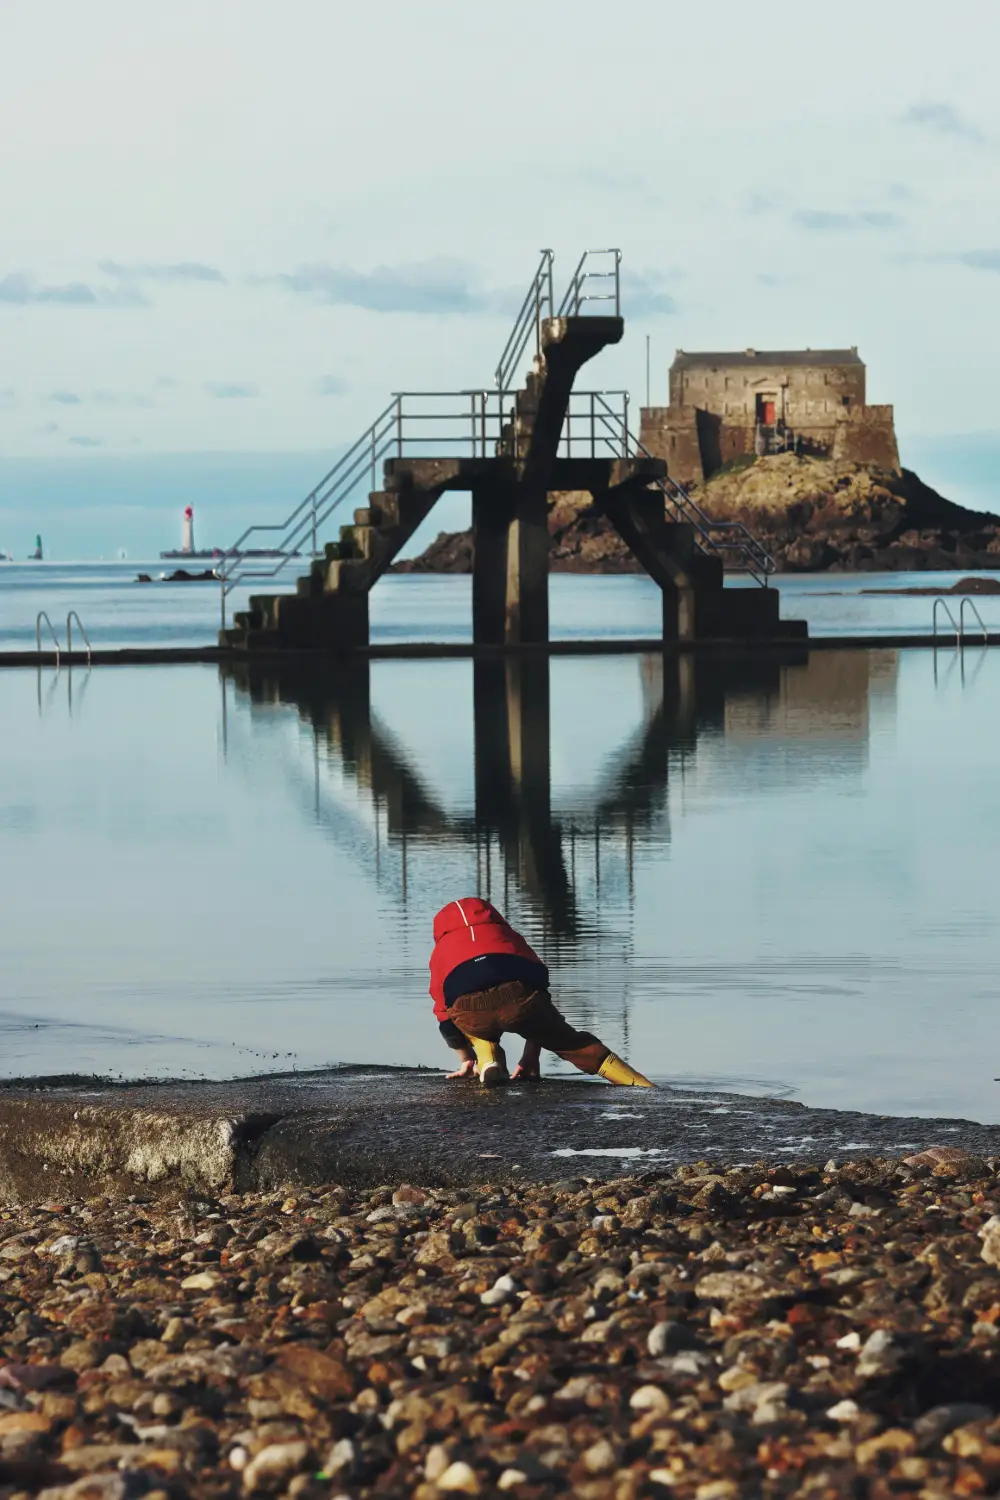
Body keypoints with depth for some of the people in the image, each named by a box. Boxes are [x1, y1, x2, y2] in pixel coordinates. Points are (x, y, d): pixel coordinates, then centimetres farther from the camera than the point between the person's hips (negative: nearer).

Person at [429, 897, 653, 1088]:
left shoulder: (441, 951, 39)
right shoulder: (505, 934, 42)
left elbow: (446, 1018, 39)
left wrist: (466, 1060, 54)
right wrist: (530, 1058, 45)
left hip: (469, 1008, 0)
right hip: (519, 996, 0)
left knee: (480, 1027, 37)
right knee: (570, 1041, 19)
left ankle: (488, 1063, 7)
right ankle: (642, 1087, 11)